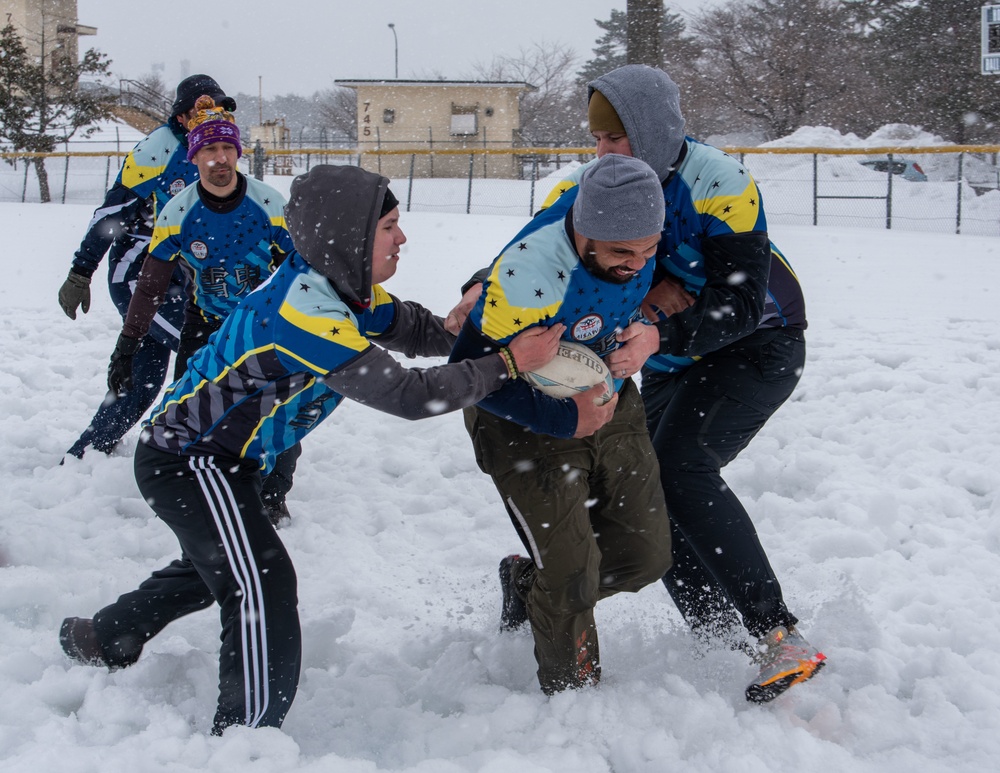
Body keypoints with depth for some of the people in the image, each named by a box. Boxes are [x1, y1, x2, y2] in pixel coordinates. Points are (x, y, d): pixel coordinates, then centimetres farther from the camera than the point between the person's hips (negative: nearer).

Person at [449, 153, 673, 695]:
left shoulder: (623, 212, -18)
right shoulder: (530, 277, -37)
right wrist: (563, 418, -26)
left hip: (611, 404, 7)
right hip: (528, 421, -6)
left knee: (645, 556, 9)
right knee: (572, 577, -8)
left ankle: (529, 586, 33)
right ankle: (573, 692, 17)